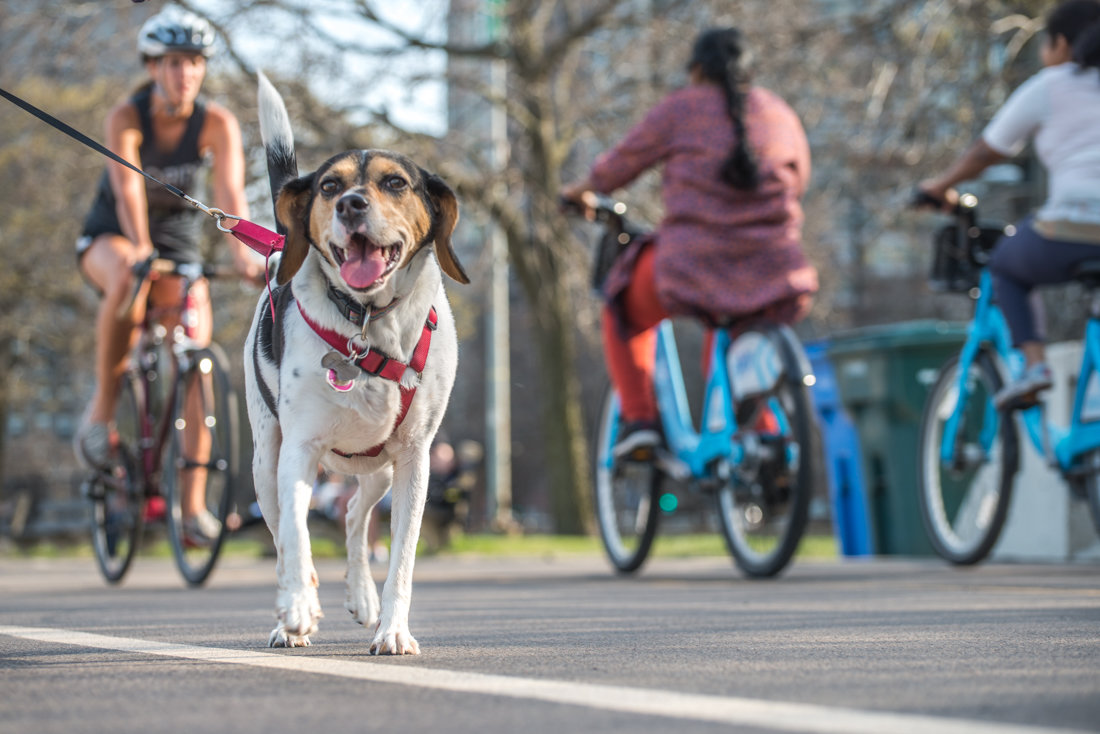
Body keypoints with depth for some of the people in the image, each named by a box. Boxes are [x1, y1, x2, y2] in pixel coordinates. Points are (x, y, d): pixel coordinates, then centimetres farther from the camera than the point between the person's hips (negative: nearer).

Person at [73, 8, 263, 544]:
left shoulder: (217, 124, -16)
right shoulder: (126, 118, -21)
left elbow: (230, 191, -30)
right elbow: (128, 186, -35)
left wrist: (243, 255, -47)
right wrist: (141, 248, -52)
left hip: (178, 240, 2)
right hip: (110, 236, -2)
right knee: (127, 278, -39)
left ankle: (193, 502, -11)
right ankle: (102, 406, -22)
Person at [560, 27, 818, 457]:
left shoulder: (682, 109, 2)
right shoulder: (781, 115, 14)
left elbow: (623, 161, 11)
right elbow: (798, 182, 26)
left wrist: (581, 191, 31)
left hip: (694, 267, -4)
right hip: (772, 272, 4)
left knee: (623, 313, 25)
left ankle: (638, 418, 11)